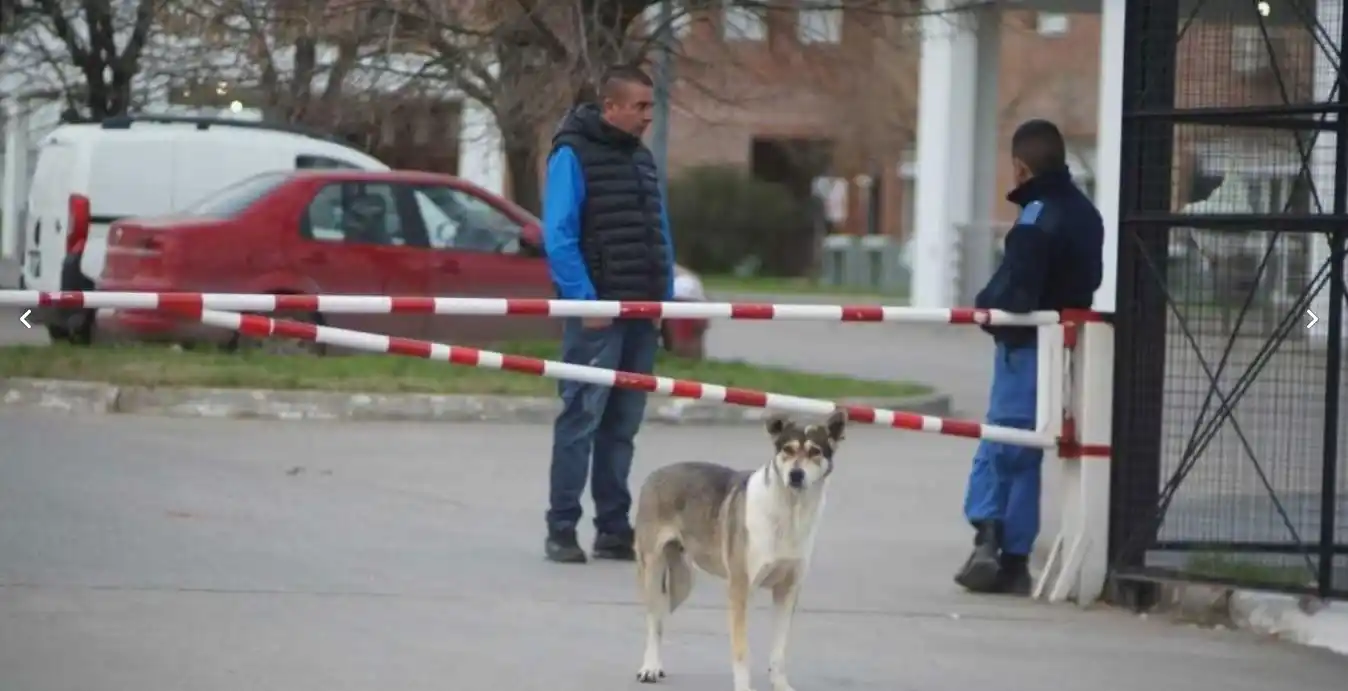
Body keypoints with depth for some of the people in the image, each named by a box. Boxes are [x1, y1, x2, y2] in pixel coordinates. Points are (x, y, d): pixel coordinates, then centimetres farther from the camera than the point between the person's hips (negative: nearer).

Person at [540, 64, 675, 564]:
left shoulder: (642, 159, 16)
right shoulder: (573, 155, -7)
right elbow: (558, 238, -12)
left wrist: (666, 297, 10)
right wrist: (585, 300, -17)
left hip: (641, 315, 7)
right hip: (597, 312, -7)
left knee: (623, 424, 9)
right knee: (581, 419, -7)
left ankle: (614, 529, 14)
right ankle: (561, 531, -3)